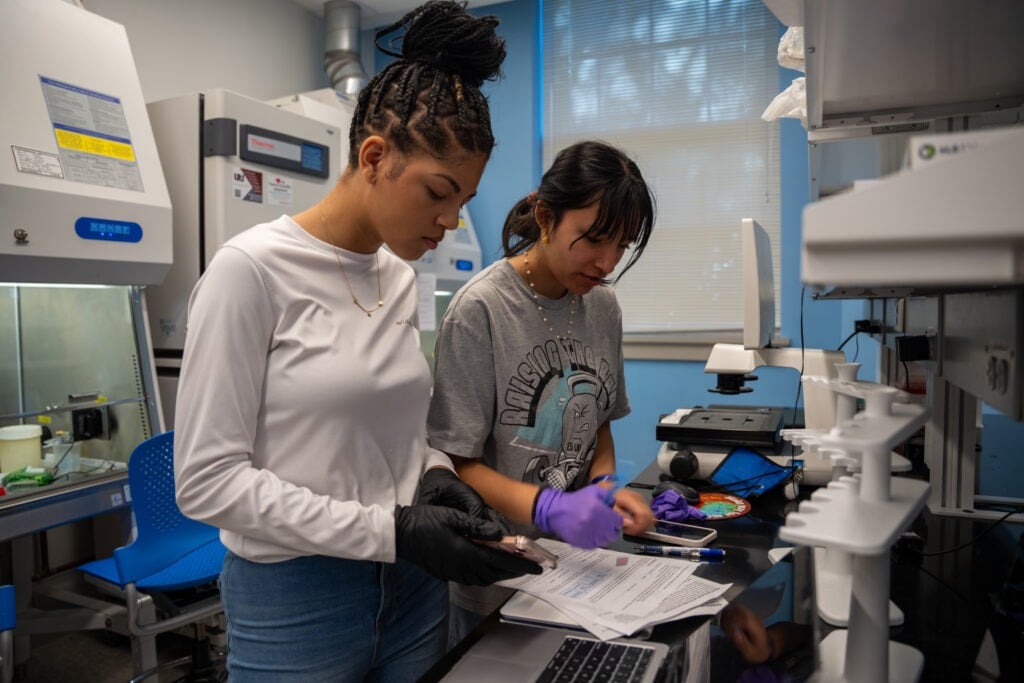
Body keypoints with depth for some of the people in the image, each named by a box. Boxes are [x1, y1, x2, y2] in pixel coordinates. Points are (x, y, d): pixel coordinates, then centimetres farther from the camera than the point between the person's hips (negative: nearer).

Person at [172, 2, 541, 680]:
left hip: (412, 586, 6)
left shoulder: (401, 278, 2)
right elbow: (209, 478, -17)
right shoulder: (253, 269, -16)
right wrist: (388, 529, -22)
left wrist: (433, 474, -7)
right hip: (294, 599, -5)